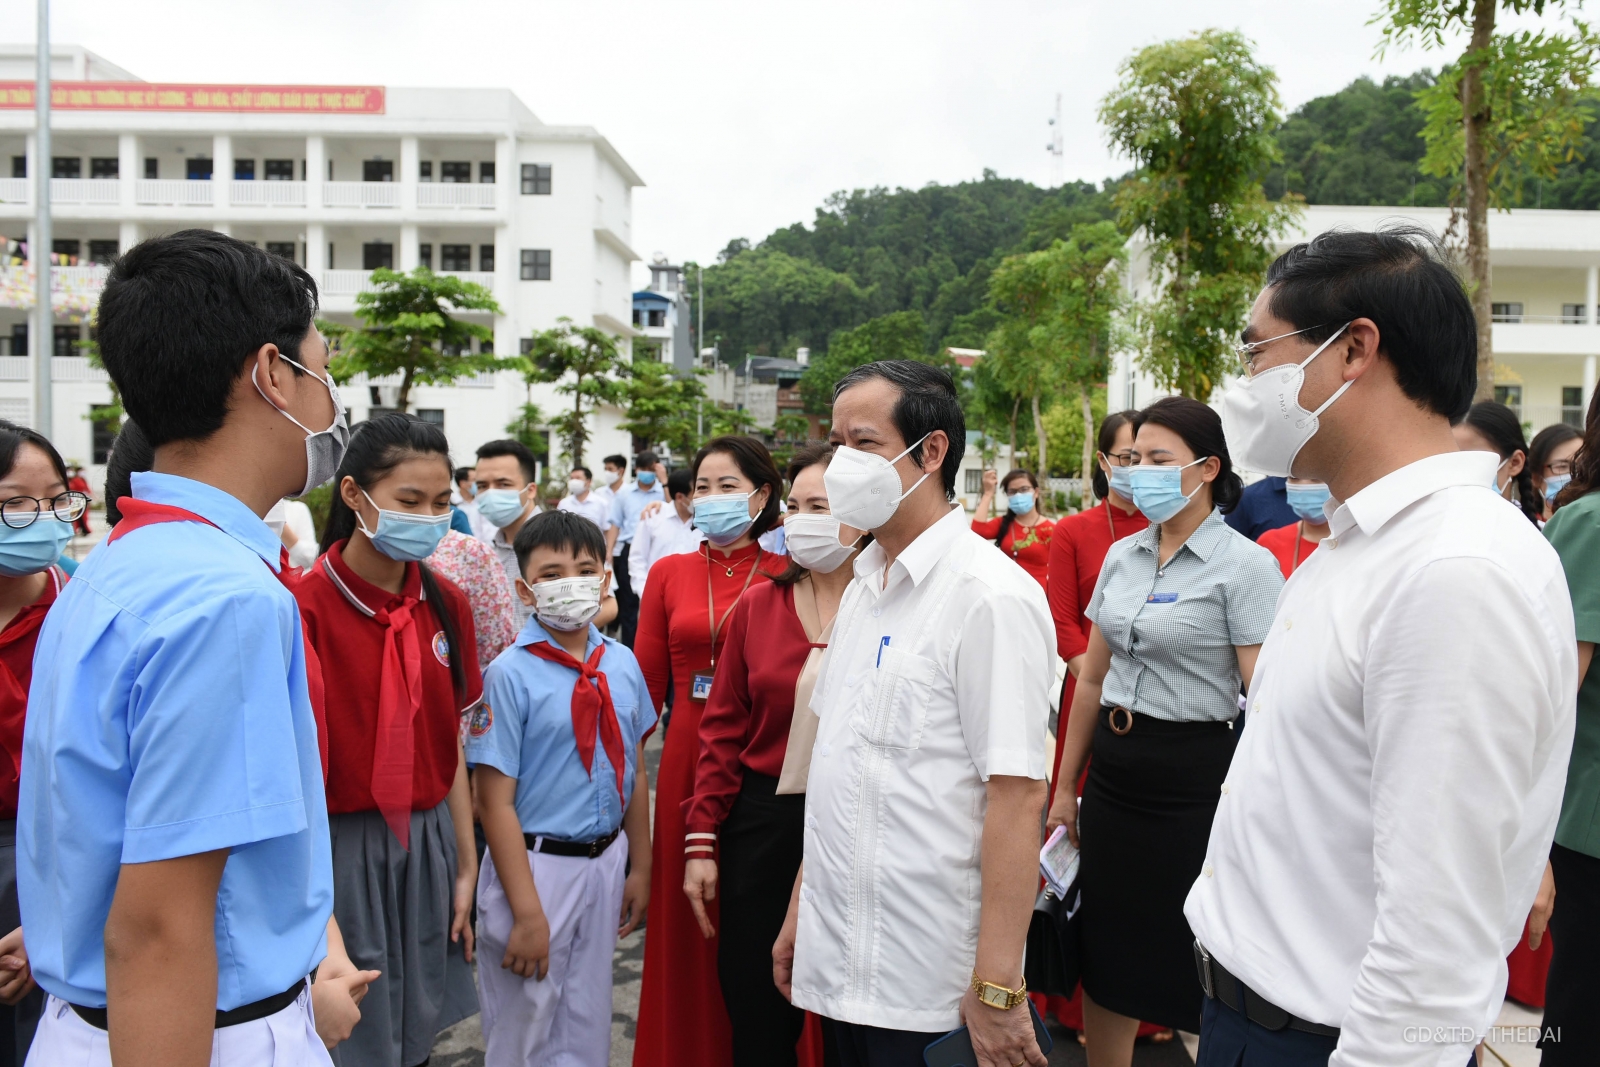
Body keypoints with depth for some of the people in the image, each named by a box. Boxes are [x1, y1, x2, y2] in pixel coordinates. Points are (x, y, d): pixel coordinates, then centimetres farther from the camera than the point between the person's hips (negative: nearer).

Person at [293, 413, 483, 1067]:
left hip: (429, 845, 5)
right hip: (343, 848, -5)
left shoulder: (445, 604, 2)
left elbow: (449, 743, 7)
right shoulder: (306, 606, -16)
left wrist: (466, 867, 9)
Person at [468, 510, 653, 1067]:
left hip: (605, 863, 5)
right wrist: (527, 912, -16)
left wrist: (640, 869, 12)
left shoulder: (622, 664, 1)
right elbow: (495, 799, -15)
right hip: (536, 866, -4)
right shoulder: (511, 673, -15)